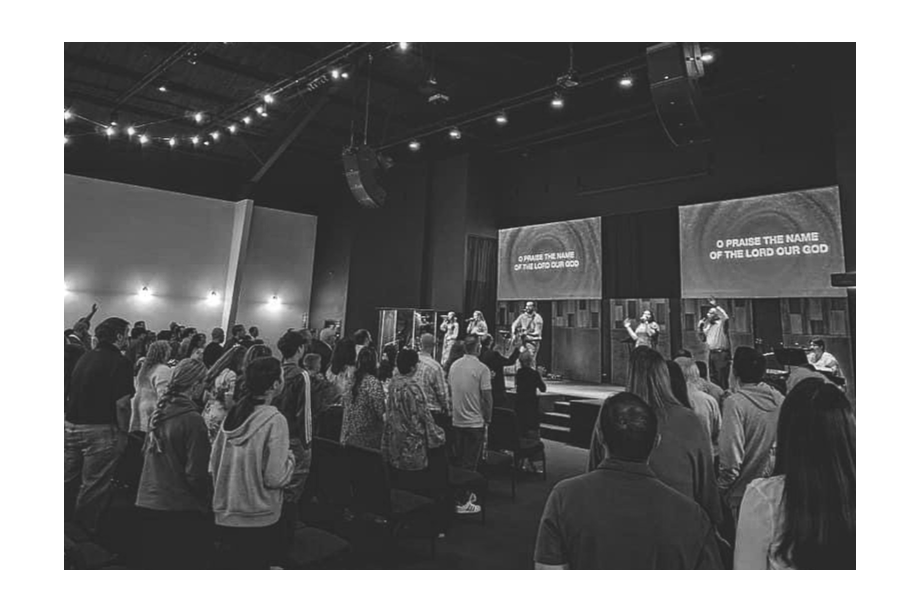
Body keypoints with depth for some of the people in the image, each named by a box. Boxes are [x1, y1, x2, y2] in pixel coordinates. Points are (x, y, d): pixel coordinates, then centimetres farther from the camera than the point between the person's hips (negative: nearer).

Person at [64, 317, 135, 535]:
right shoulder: (121, 362, -15)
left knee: (68, 479, 21)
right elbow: (122, 403, -19)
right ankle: (85, 531, 19)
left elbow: (72, 392, 14)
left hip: (71, 427, 7)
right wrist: (123, 433, -8)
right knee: (93, 488, 7)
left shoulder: (85, 358, 7)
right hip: (99, 431, -7)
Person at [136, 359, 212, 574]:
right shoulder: (192, 420, -20)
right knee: (187, 567, 8)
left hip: (148, 503, 7)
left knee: (155, 566, 20)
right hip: (181, 510, -7)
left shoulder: (159, 411, 1)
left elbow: (147, 451, 15)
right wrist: (207, 501, -3)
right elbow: (196, 473, -18)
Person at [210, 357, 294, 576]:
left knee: (232, 568, 20)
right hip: (258, 521, -6)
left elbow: (214, 464, 8)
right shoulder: (274, 420, -19)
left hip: (225, 516, 6)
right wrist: (290, 459, -2)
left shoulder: (233, 414, 0)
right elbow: (275, 477, -20)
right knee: (255, 569, 10)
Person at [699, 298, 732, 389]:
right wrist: (700, 328, 5)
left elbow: (726, 317, -29)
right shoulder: (708, 325, 15)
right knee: (713, 378, 14)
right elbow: (704, 339, 20)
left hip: (721, 354, -8)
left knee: (722, 378, -6)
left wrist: (716, 306, -26)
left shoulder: (721, 323, -7)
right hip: (711, 353, 8)